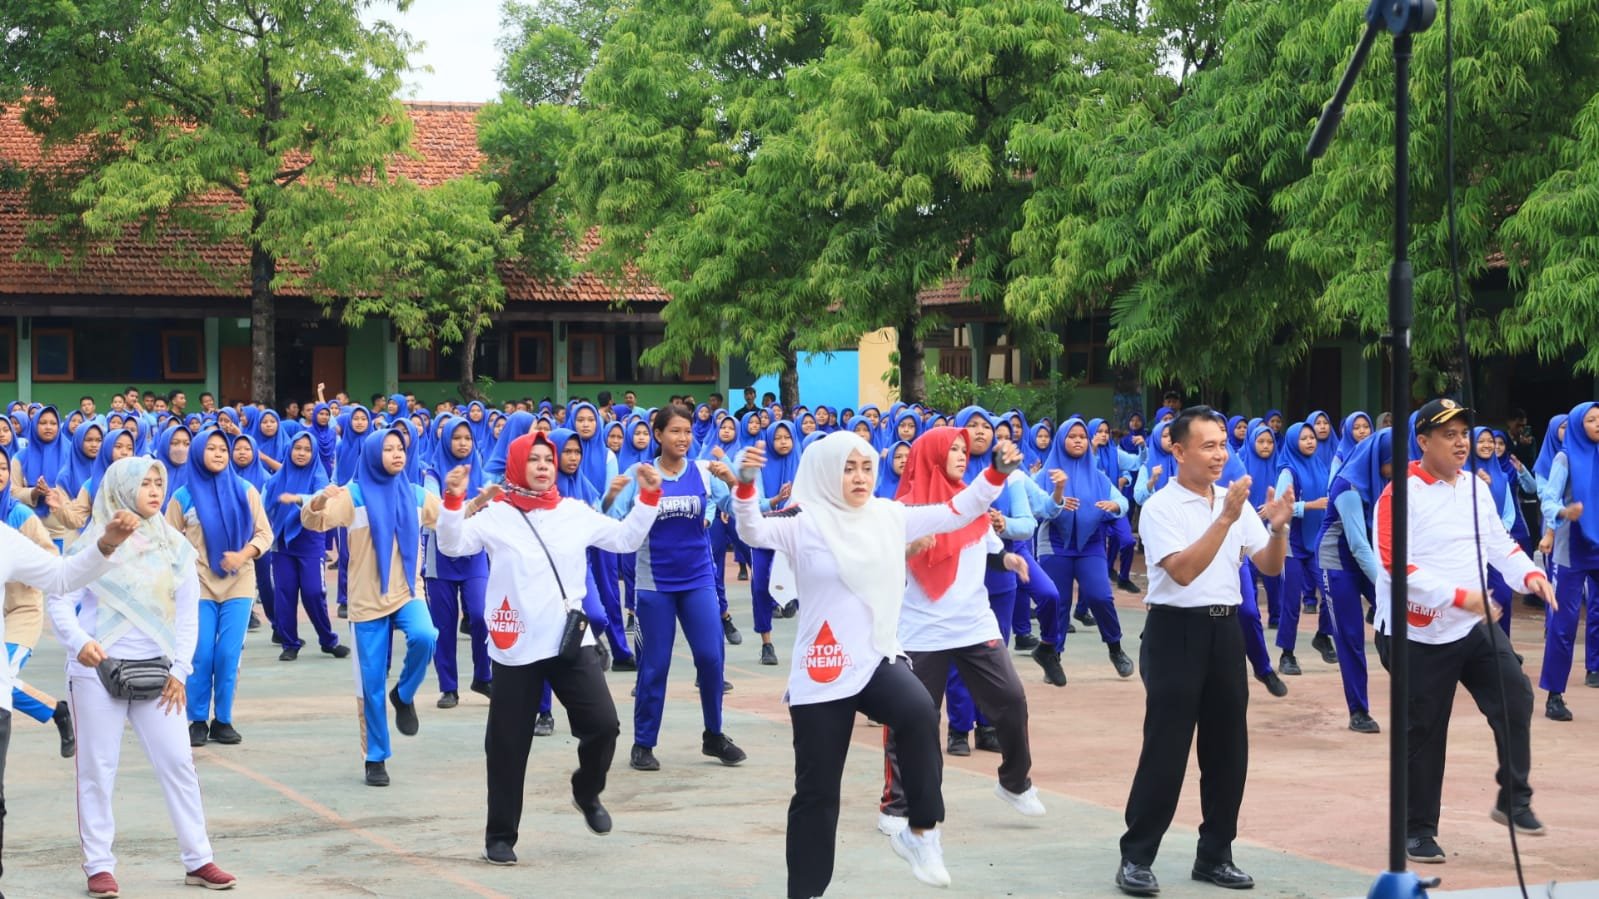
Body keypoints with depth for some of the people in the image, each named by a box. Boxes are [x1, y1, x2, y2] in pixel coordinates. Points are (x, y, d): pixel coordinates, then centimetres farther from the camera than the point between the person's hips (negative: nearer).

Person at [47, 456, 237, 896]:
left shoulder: (174, 546, 8)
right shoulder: (93, 542, -1)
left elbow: (188, 613, 9)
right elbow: (59, 599, -4)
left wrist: (179, 670, 0)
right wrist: (79, 642, -21)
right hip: (98, 669, -3)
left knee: (177, 762, 0)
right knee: (97, 769, 0)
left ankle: (198, 860, 7)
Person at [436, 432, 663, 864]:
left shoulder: (575, 512, 7)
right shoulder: (495, 515, -3)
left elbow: (625, 539, 11)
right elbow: (452, 545, -11)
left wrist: (648, 497, 0)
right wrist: (453, 500, -26)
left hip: (572, 641, 2)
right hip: (516, 648, -2)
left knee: (603, 724, -5)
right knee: (508, 746, 3)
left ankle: (587, 791, 26)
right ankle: (500, 835, 17)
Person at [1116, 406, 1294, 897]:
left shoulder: (1236, 501, 8)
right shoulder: (1160, 507, -9)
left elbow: (1270, 567, 8)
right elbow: (1183, 570, -22)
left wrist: (1277, 527, -11)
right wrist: (1225, 518, -25)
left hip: (1225, 630, 6)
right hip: (1177, 631, -6)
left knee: (1228, 749, 8)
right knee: (1165, 750, -6)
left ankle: (1215, 855, 18)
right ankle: (1136, 857, 0)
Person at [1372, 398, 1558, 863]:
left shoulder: (1476, 488, 8)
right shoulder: (1402, 493, -15)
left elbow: (1497, 541, 15)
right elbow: (1395, 565, -22)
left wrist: (1529, 572, -5)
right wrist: (1458, 596, -27)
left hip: (1476, 625, 6)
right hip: (1422, 634, -6)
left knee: (1515, 697, -6)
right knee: (1425, 735, 2)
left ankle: (1514, 800, 10)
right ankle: (1418, 830, 15)